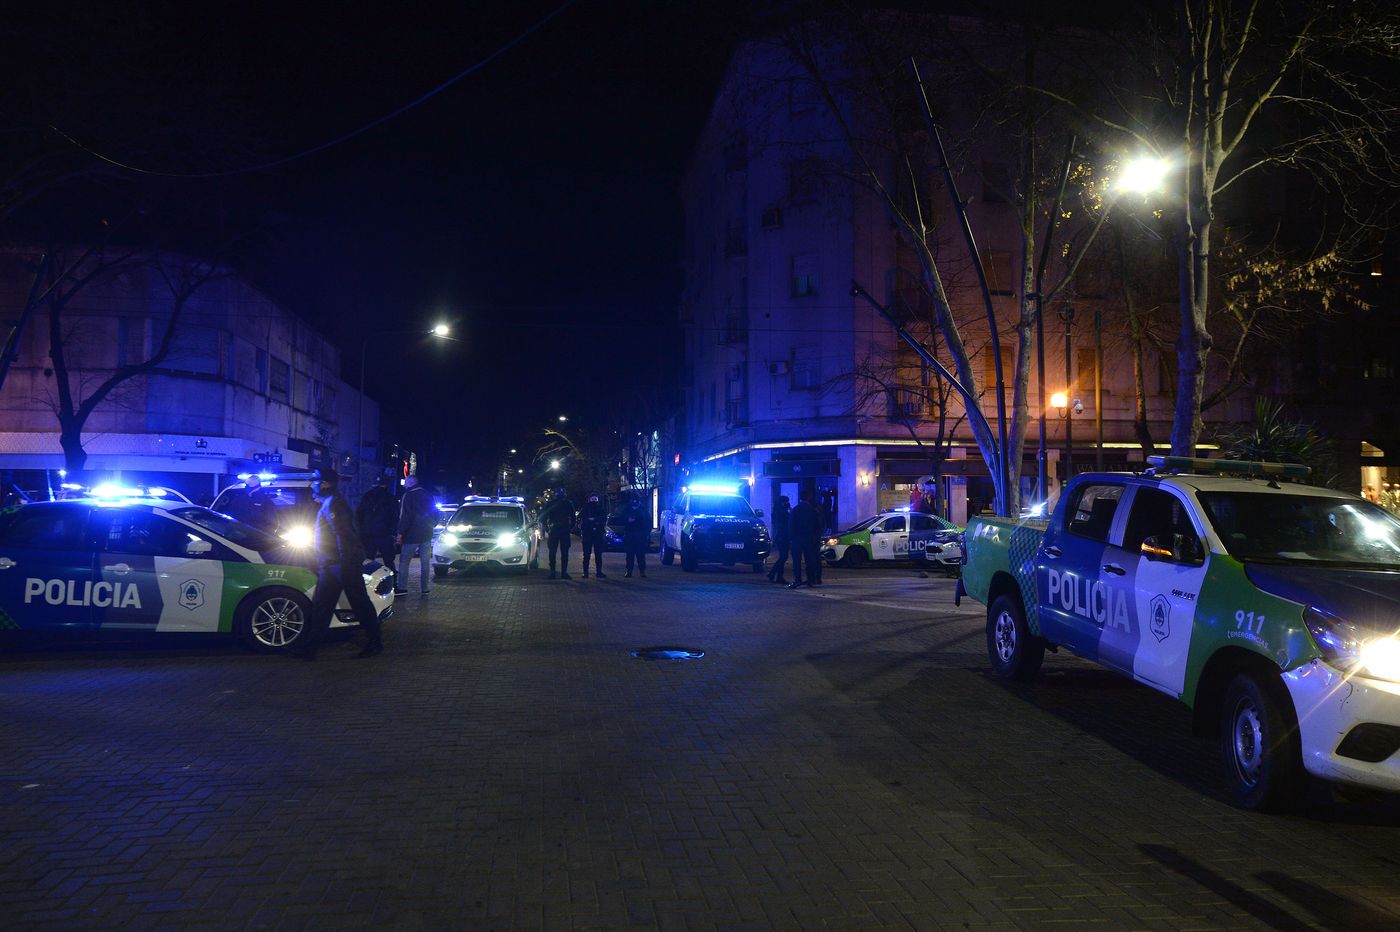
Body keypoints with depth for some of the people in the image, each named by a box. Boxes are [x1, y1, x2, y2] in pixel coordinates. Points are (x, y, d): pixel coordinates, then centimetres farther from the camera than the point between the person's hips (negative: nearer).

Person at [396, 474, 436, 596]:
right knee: (425, 562, 8)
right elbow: (435, 516, 16)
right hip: (427, 535, 6)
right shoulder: (427, 495, 12)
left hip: (412, 535, -6)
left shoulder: (408, 496, -8)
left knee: (404, 561, 0)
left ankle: (402, 588, -4)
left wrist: (400, 533, -11)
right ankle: (425, 588, 7)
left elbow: (404, 516, -14)